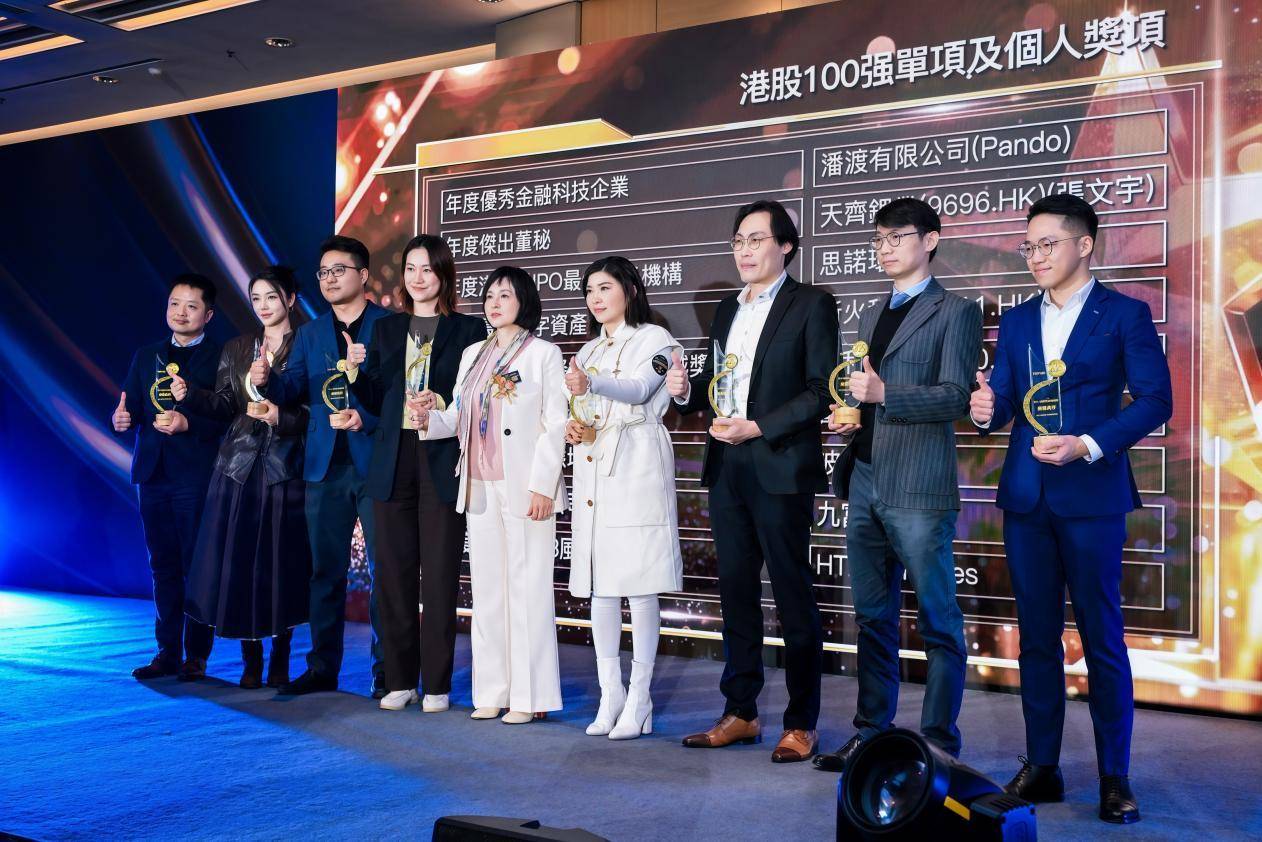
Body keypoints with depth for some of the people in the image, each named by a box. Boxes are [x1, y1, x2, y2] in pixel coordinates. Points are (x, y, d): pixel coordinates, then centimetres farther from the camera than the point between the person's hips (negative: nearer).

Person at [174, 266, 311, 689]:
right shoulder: (236, 349, 14)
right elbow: (224, 406, 6)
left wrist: (280, 416, -19)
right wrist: (189, 396, -11)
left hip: (285, 468, -3)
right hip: (239, 466, 3)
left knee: (281, 560, -2)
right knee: (238, 559, 0)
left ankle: (280, 660, 10)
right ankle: (250, 659, 10)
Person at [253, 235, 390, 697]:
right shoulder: (310, 333, 15)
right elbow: (292, 388, 4)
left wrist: (367, 419, -20)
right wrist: (267, 379, -16)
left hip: (376, 463, -4)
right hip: (325, 466, 5)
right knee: (325, 570, 9)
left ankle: (387, 670, 7)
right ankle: (322, 667, 18)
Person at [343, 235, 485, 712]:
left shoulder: (468, 330, 2)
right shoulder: (385, 329, 14)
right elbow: (376, 402, 12)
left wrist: (441, 402, -18)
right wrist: (355, 371, -5)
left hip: (442, 463, -4)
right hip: (394, 463, 4)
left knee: (440, 575, -1)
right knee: (394, 573, 6)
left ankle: (436, 683, 8)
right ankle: (399, 680, 15)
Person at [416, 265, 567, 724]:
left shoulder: (544, 354, -1)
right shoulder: (473, 355, 16)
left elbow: (555, 425, -6)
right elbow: (458, 418, 16)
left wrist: (542, 485, -14)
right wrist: (430, 420, -7)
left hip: (524, 489, -6)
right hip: (480, 488, 6)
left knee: (528, 587, -4)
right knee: (486, 587, 7)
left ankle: (529, 695, 1)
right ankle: (493, 691, 15)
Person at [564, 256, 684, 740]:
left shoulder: (655, 339, -1)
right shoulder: (589, 351, 20)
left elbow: (639, 389, -18)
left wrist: (592, 382, -36)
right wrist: (571, 427, 0)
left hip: (636, 470, -7)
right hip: (593, 472, 7)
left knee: (638, 584, -6)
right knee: (599, 586, 6)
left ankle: (639, 700, 0)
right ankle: (610, 696, 14)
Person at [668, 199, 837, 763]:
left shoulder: (811, 305, -3)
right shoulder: (728, 310, 17)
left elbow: (822, 391, -10)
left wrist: (758, 427, -17)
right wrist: (688, 390, -1)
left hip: (781, 470, -6)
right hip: (727, 469, 7)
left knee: (793, 597, 0)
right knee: (737, 593, 11)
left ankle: (801, 725, 9)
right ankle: (740, 714, 20)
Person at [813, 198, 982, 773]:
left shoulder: (955, 313, -1)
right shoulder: (871, 316, 21)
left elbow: (955, 397, -11)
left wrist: (884, 394, -23)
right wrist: (847, 419, 7)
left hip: (918, 489, -7)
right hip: (864, 482, 7)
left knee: (937, 623, -1)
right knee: (873, 618, 12)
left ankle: (939, 745, 6)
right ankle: (871, 733, 20)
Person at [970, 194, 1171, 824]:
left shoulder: (1124, 314, 0)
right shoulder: (1017, 321, 14)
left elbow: (1154, 399, -7)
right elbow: (1003, 400, 11)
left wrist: (1087, 446, -18)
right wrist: (989, 411, -13)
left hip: (1091, 495, -4)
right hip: (1026, 497, 5)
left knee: (1102, 637, 0)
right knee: (1037, 635, 9)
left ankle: (1115, 778, 10)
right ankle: (1041, 768, 18)